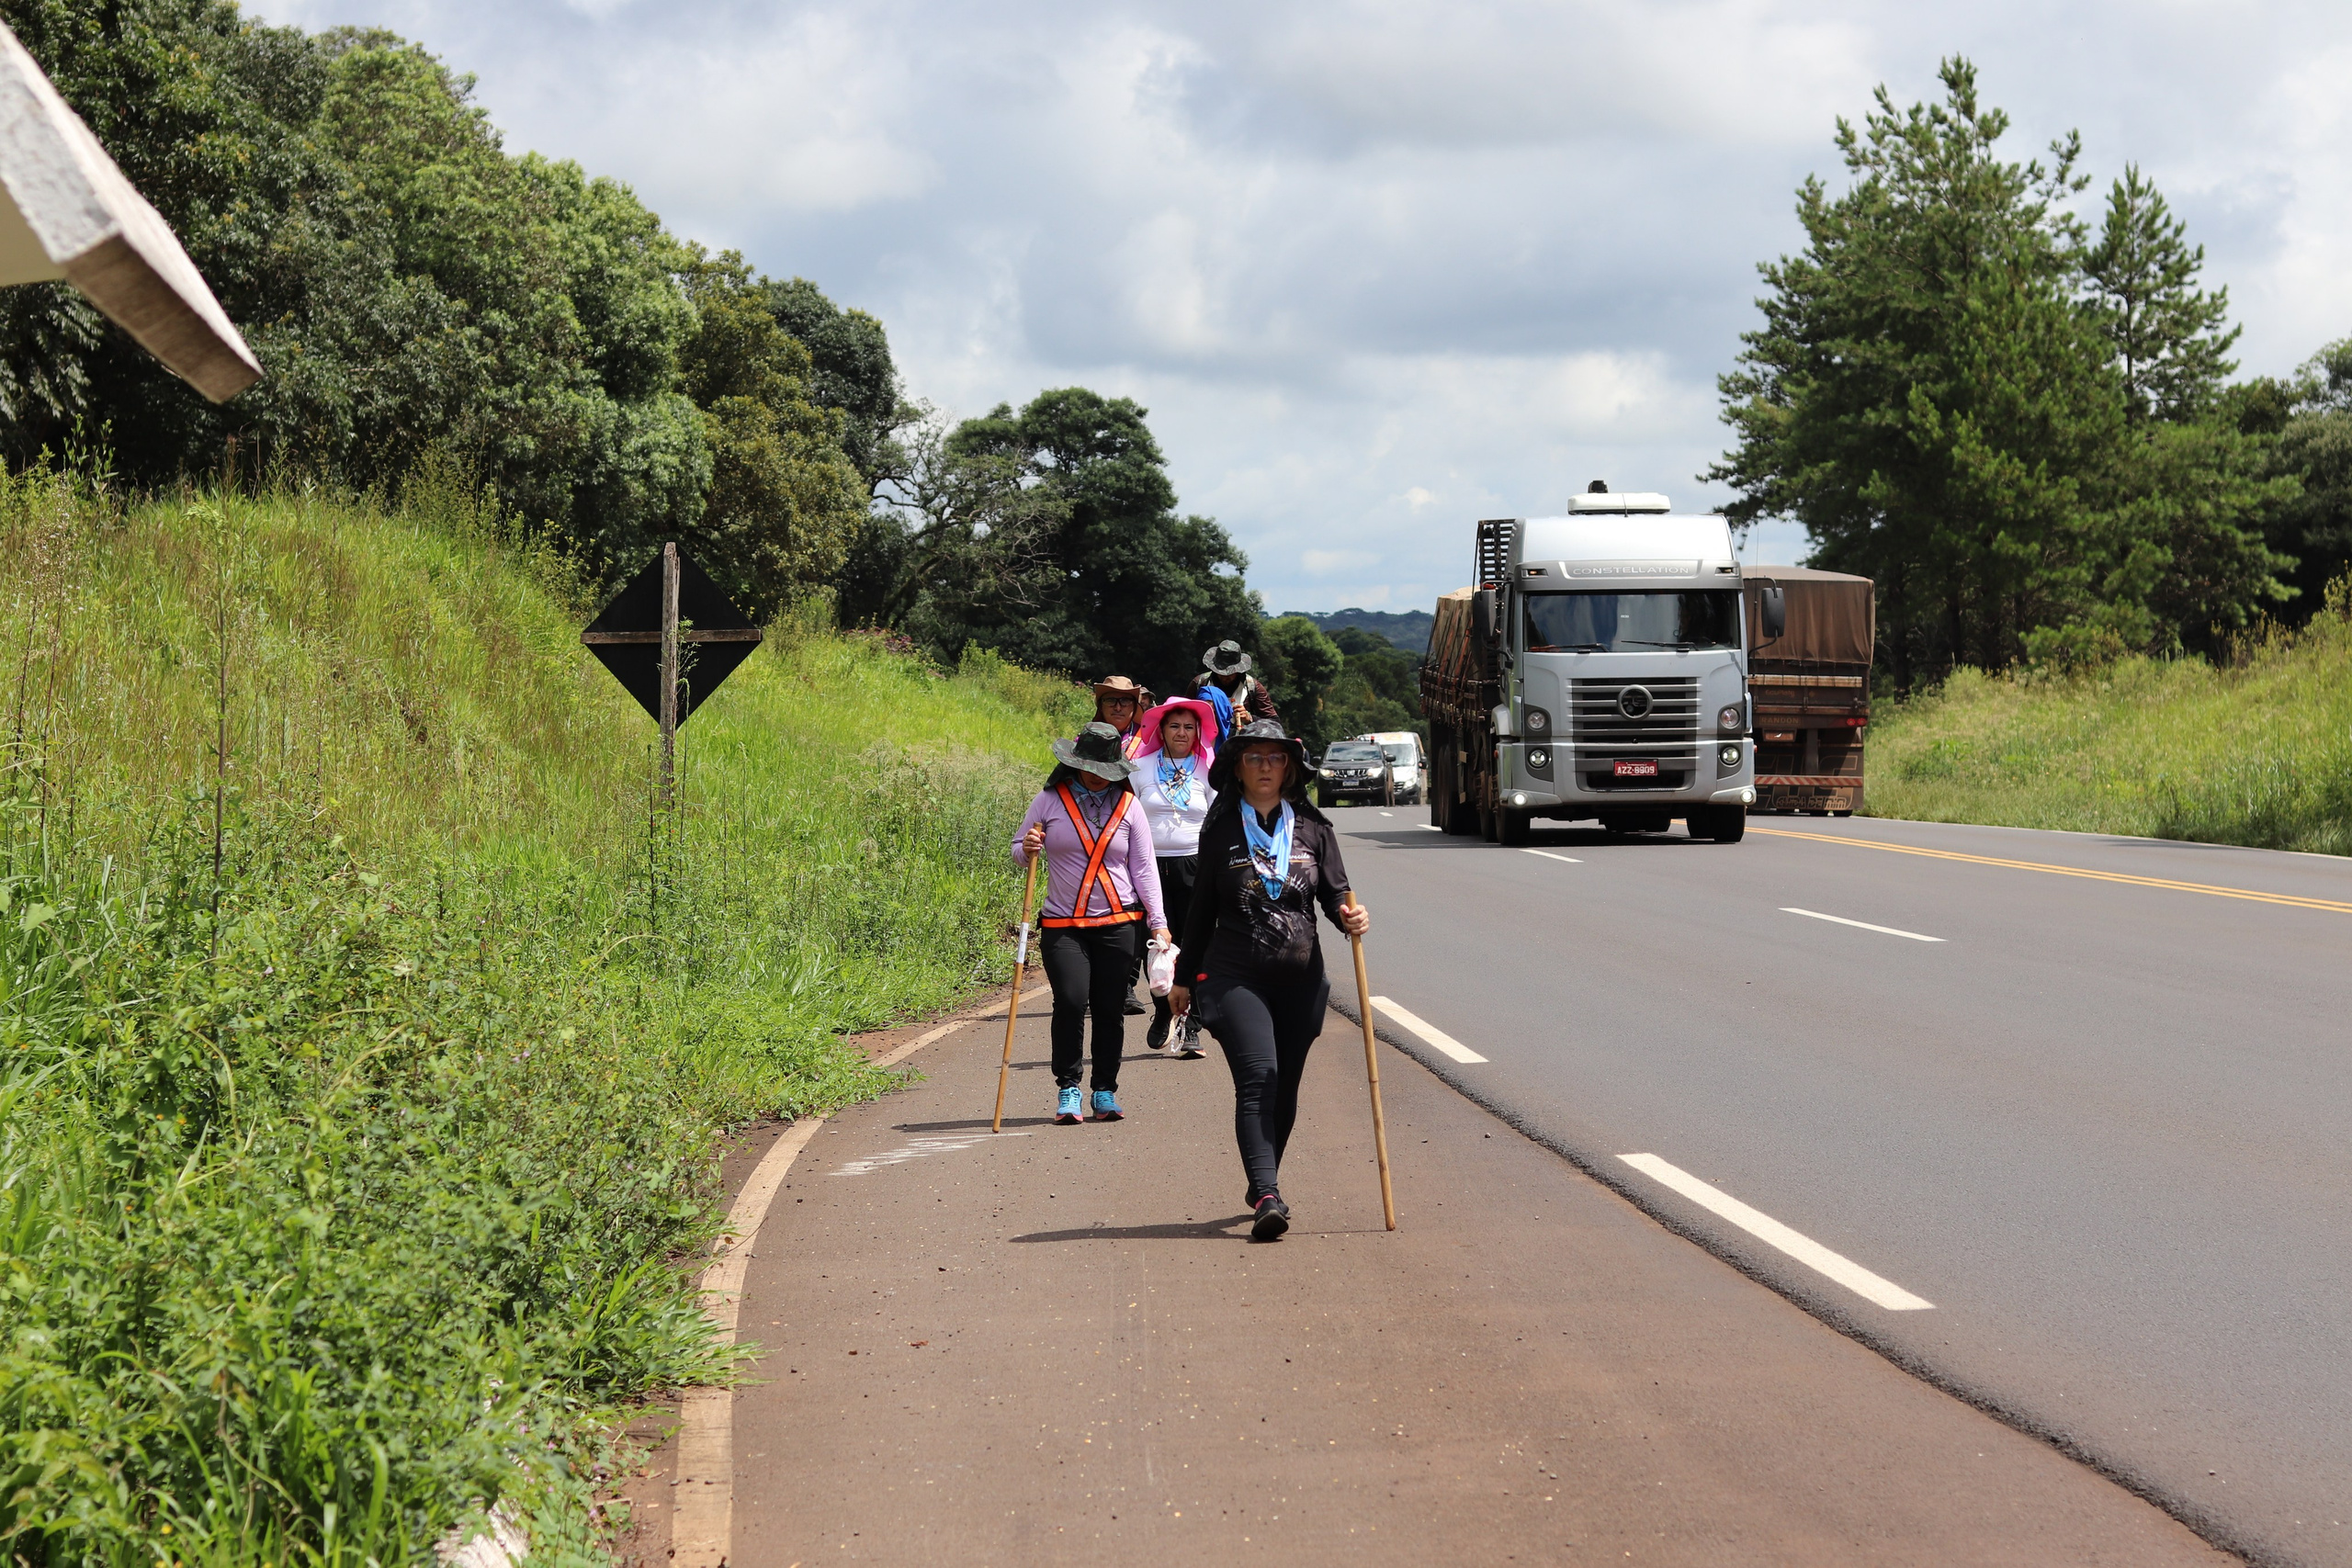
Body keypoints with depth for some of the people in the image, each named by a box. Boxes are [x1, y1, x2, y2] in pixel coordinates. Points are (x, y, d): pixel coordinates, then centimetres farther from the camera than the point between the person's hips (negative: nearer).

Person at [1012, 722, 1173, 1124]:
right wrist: (1027, 850, -14)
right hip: (1063, 924, -1)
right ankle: (1068, 1090, -5)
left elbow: (1144, 869, 7)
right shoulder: (1050, 801, 4)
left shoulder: (1127, 805, 7)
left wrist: (1159, 922, -1)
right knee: (1071, 1001, -15)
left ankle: (1106, 1091, 14)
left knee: (1110, 1009, 2)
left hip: (1119, 924, 1)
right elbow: (1018, 852, 10)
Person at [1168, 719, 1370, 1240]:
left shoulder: (1312, 828, 6)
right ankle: (1266, 1196, -26)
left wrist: (1351, 918, -16)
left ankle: (1263, 1186, 27)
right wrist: (1184, 976, 15)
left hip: (1301, 980, 3)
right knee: (1257, 1078, -18)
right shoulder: (1220, 831, 4)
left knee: (1285, 1087, 9)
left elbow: (1334, 893, 7)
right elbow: (1202, 909, 11)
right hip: (1235, 976, -3)